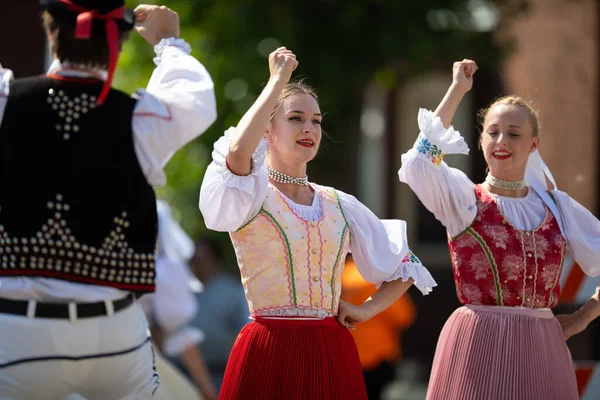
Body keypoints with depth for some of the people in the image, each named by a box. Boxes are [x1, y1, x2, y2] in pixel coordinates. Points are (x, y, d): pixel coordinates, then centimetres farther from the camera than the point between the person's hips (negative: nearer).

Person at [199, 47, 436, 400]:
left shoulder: (340, 205, 14)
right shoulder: (252, 197, 0)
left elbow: (405, 267, 23)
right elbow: (237, 152, -24)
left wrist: (368, 309, 6)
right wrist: (278, 81, -13)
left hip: (332, 355, 4)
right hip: (270, 353, -4)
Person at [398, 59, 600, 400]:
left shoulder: (557, 206, 9)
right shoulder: (465, 200, -1)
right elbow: (422, 161, -20)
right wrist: (458, 90, -10)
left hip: (542, 348, 3)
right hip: (479, 344, -3)